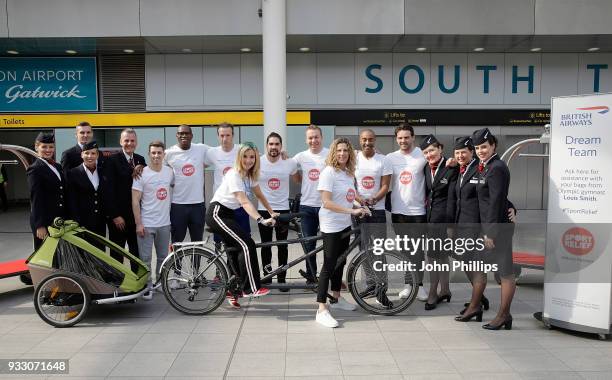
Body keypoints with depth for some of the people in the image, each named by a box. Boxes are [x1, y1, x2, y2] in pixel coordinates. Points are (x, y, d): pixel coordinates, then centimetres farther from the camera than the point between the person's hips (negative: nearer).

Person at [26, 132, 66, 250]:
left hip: (60, 220, 6)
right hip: (44, 222, -6)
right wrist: (40, 226, -15)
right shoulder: (35, 170, -8)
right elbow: (36, 199, -13)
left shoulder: (57, 166, 13)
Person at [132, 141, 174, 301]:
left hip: (164, 223, 4)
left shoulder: (169, 172, 2)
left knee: (163, 257, 14)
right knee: (146, 258, 1)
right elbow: (135, 201, -10)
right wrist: (139, 224, -14)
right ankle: (147, 287, 12)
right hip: (146, 224, -4)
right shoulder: (142, 174, -9)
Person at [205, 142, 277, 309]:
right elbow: (244, 202, -32)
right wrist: (261, 220, -42)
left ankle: (231, 291, 21)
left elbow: (259, 195, 15)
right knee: (247, 244, -18)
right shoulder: (234, 175, -22)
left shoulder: (250, 175, 5)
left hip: (229, 214, 9)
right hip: (217, 214, -9)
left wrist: (272, 213, 9)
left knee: (235, 250, 9)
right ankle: (251, 288, -12)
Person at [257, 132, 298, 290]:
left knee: (282, 246, 5)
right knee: (266, 246, 8)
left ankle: (282, 279, 17)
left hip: (283, 210, 0)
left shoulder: (290, 163, -5)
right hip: (263, 210, 0)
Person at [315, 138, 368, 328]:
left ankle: (336, 298, 35)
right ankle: (321, 310, -5)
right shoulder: (328, 172, -15)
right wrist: (352, 210, -28)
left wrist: (361, 207, 9)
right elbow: (326, 202, -23)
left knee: (340, 262, 18)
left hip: (345, 225, 8)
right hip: (331, 226, -8)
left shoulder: (349, 173, 9)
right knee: (329, 265, -8)